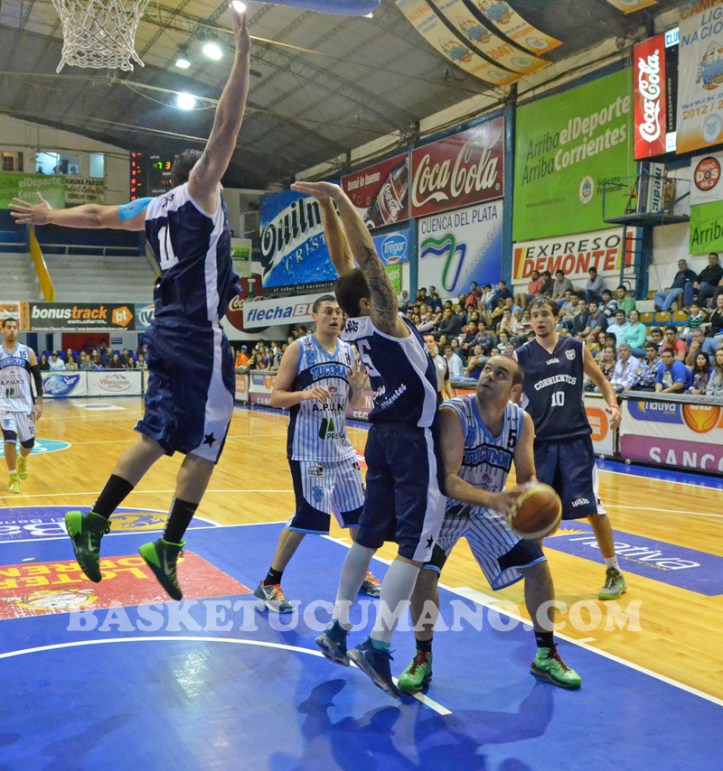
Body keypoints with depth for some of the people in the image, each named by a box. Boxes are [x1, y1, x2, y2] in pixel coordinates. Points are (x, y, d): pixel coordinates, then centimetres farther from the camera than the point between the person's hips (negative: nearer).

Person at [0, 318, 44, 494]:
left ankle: (22, 459, 43)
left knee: (28, 443, 7)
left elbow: (38, 378, 2)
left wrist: (39, 402, -5)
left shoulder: (28, 352, 0)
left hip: (25, 404, 1)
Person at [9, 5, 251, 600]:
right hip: (198, 337, -8)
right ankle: (168, 548, 0)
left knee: (160, 435, 15)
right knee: (204, 445, -2)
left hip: (168, 332, 8)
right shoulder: (199, 192, -3)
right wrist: (243, 51, -10)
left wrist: (53, 216, 44)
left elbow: (99, 214, 27)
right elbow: (227, 124, -11)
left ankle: (95, 521, 15)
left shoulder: (153, 208, 15)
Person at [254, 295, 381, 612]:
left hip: (340, 445, 6)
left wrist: (358, 388, -9)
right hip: (307, 447, -6)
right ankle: (269, 584, 4)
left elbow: (353, 405, 12)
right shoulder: (298, 349, -9)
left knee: (360, 511, 11)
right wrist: (304, 394, -27)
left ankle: (361, 574, 31)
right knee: (306, 516, -10)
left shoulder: (348, 351, 7)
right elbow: (276, 397, -10)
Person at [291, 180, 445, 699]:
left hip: (384, 436, 8)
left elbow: (347, 262, 8)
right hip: (414, 440, -8)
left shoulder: (357, 325, 3)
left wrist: (328, 207, 7)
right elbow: (366, 256, -21)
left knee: (371, 535, 15)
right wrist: (340, 201, -18)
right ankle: (378, 646, -10)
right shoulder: (383, 321, -15)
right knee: (414, 545, -6)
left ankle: (337, 631, 21)